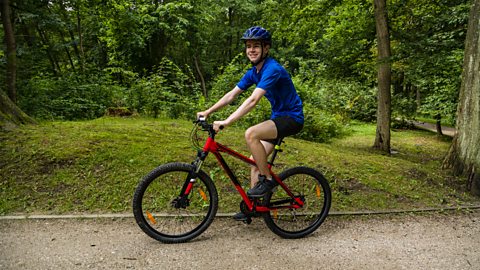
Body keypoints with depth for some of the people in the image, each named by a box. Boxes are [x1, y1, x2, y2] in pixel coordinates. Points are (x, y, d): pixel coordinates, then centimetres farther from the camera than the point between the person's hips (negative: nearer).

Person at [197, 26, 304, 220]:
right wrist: (207, 112, -1)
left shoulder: (272, 69, -22)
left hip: (292, 117, -9)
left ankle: (267, 180, -13)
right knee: (255, 160, 4)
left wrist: (226, 122, -37)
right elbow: (231, 95, 7)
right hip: (278, 117, 9)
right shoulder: (253, 72, 6)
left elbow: (253, 100, -33)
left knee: (251, 134, -30)